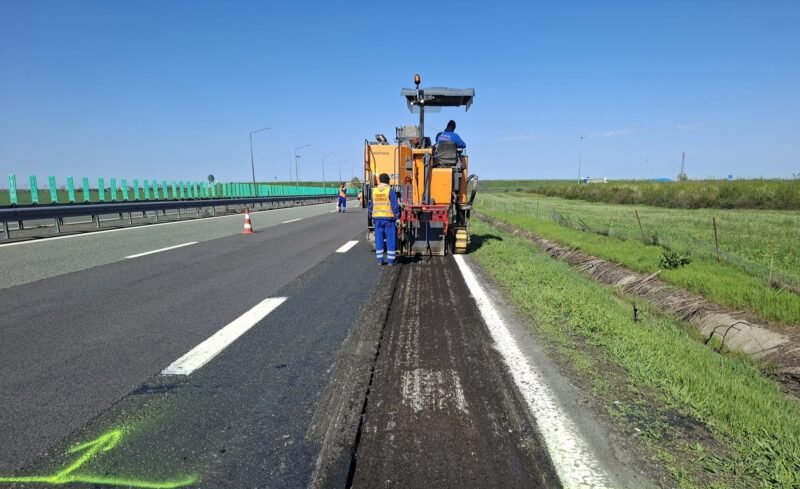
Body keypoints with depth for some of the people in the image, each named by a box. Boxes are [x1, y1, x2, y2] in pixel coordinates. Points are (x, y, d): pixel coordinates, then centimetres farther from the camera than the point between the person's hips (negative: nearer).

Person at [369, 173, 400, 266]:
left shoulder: (374, 191, 7)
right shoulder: (390, 190, -6)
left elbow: (371, 205, 13)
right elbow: (395, 206, -9)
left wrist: (371, 217, 21)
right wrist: (397, 217, -4)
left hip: (377, 218, 4)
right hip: (388, 218, -4)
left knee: (379, 239, 9)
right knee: (390, 239, 2)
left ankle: (380, 259, 11)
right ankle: (390, 260, 2)